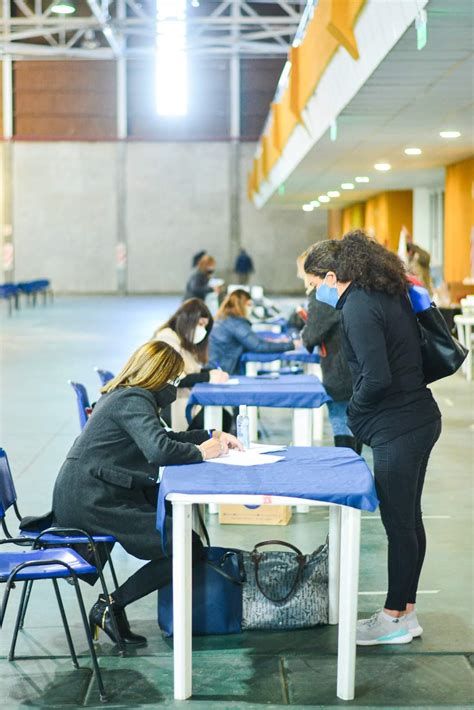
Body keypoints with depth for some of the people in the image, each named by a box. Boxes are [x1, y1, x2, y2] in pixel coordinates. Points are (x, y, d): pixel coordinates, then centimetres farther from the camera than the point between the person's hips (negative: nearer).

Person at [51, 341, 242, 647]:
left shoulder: (122, 396, 16)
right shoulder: (134, 401, -15)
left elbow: (162, 436, 26)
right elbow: (160, 449, -30)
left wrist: (212, 436, 16)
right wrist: (201, 452, -13)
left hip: (84, 494, 10)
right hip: (90, 502, -10)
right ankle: (110, 607, -6)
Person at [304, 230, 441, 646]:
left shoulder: (357, 307, -17)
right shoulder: (390, 295, 11)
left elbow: (377, 378, -24)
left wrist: (355, 412, -5)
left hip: (397, 431, -10)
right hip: (420, 419, 10)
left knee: (399, 524, 2)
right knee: (409, 519, 16)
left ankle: (395, 620, 14)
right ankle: (407, 612, 27)